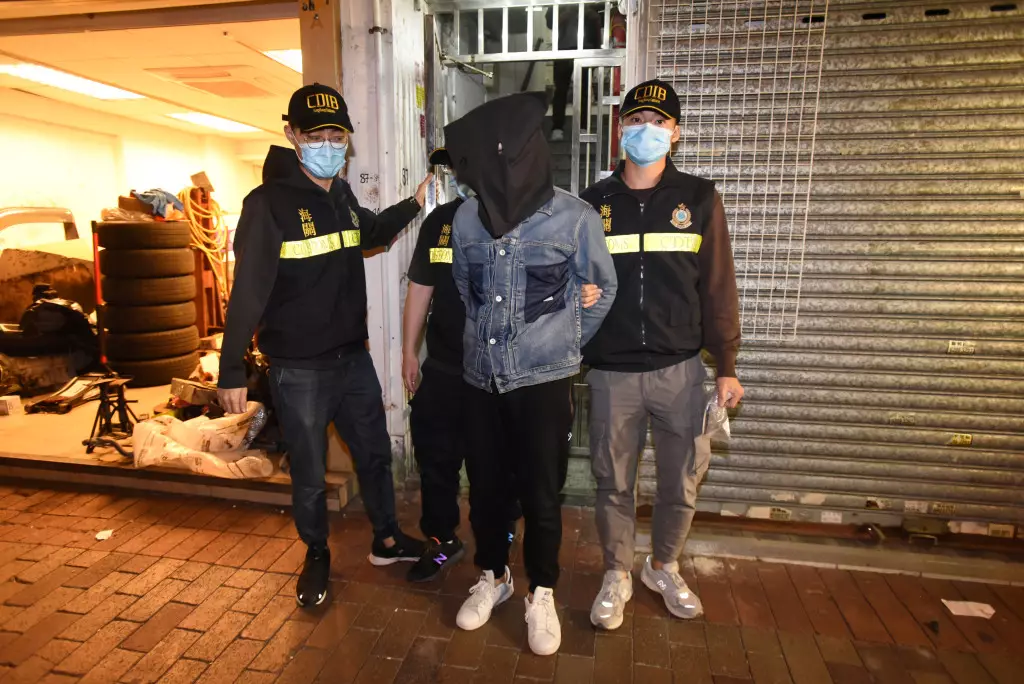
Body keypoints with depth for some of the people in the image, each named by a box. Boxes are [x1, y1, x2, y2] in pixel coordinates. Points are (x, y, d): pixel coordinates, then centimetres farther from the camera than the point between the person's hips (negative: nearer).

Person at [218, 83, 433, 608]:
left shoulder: (342, 195, 5)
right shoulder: (268, 203, -14)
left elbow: (373, 233, 27)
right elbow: (248, 292, -17)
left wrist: (413, 204, 13)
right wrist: (232, 371, -16)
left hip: (353, 357, 6)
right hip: (298, 369, -6)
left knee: (374, 452, 18)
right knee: (308, 473, 11)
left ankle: (386, 540, 40)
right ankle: (317, 556, 37)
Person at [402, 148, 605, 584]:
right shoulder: (440, 221, 6)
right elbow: (420, 289, 10)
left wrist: (584, 292, -29)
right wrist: (409, 353, 11)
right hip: (443, 370, 4)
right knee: (435, 459, 13)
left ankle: (500, 540, 39)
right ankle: (442, 542, 35)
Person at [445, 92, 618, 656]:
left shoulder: (574, 217, -11)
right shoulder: (467, 218, -1)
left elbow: (602, 288, 4)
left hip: (544, 379, -3)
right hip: (481, 377, 3)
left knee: (540, 494, 7)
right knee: (485, 488, 14)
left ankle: (541, 595, 31)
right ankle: (492, 577, 39)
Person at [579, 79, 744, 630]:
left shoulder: (698, 199, 2)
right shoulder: (592, 203, 4)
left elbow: (717, 288, 2)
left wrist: (726, 367, 0)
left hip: (679, 370, 0)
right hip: (611, 373, 0)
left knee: (681, 483, 11)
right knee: (613, 483, 11)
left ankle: (664, 568, 38)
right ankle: (617, 576, 33)